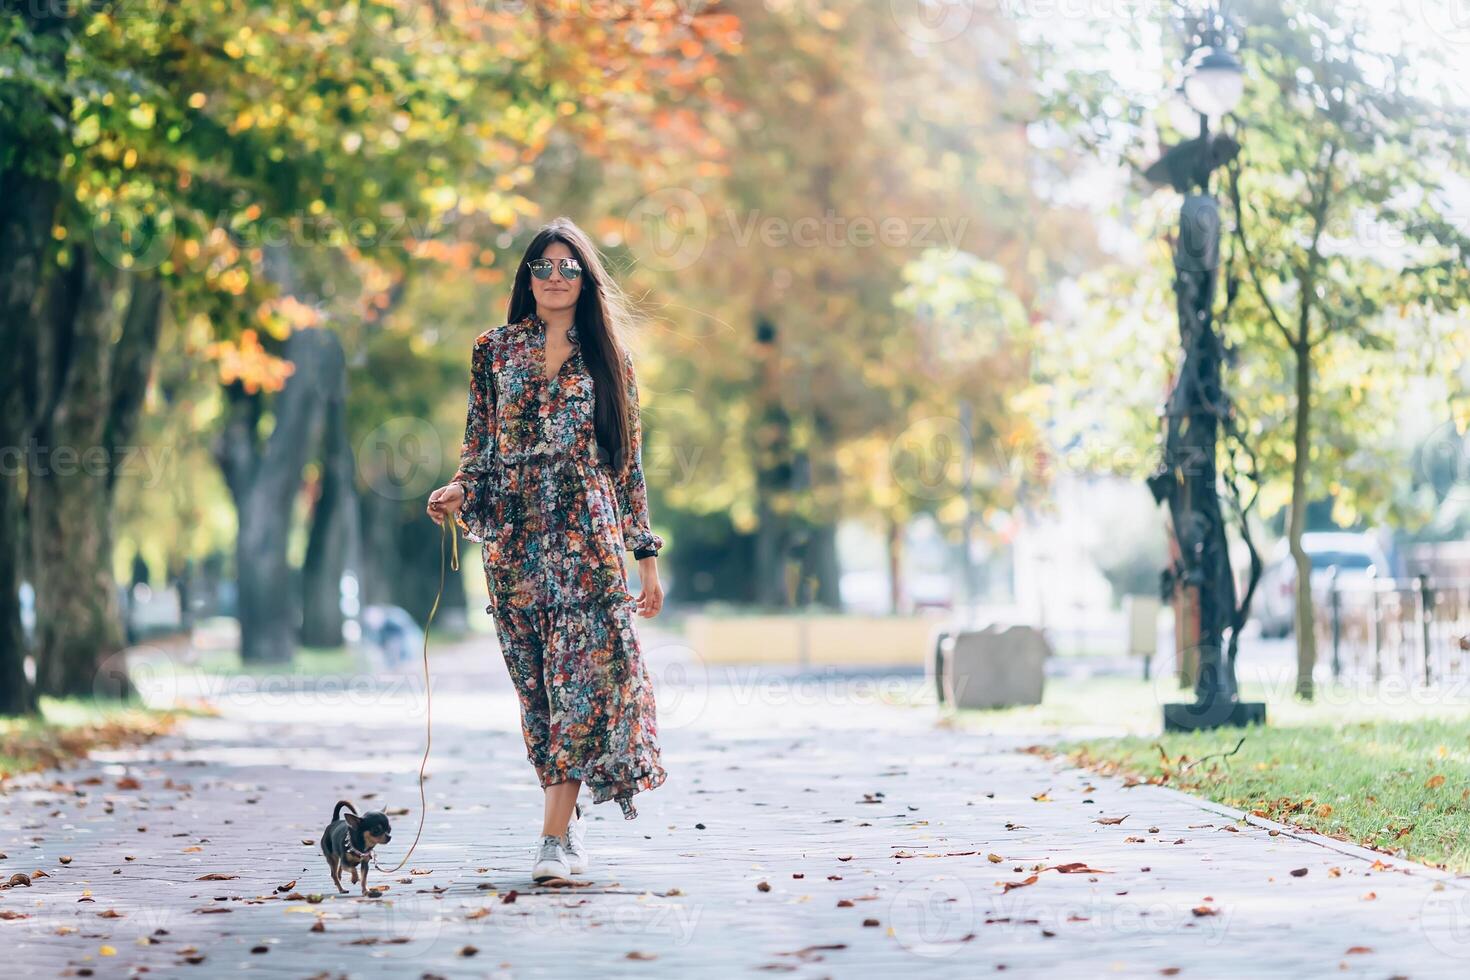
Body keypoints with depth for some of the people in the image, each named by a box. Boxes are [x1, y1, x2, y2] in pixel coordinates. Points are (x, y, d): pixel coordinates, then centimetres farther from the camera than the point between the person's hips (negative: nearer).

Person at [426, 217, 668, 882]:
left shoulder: (607, 359, 9)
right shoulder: (494, 351, 10)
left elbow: (629, 464, 10)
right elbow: (479, 448, 11)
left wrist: (646, 555, 7)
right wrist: (458, 491, -11)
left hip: (587, 538, -1)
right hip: (514, 539, 1)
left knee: (586, 674, -12)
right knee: (537, 682, 3)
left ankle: (555, 833, -14)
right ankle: (569, 824, 15)